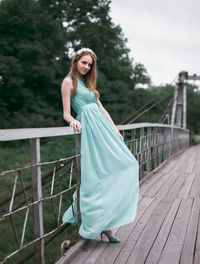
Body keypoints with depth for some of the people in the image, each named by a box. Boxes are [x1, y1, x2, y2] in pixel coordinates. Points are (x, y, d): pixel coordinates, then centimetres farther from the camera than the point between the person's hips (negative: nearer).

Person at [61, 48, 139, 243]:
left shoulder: (88, 82, 25)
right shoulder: (69, 82, 2)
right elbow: (66, 113, -4)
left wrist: (115, 130, 17)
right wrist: (74, 121, -25)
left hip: (102, 126, 8)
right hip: (89, 128, -8)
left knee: (125, 164, 1)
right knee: (100, 173, -11)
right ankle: (103, 224, -2)